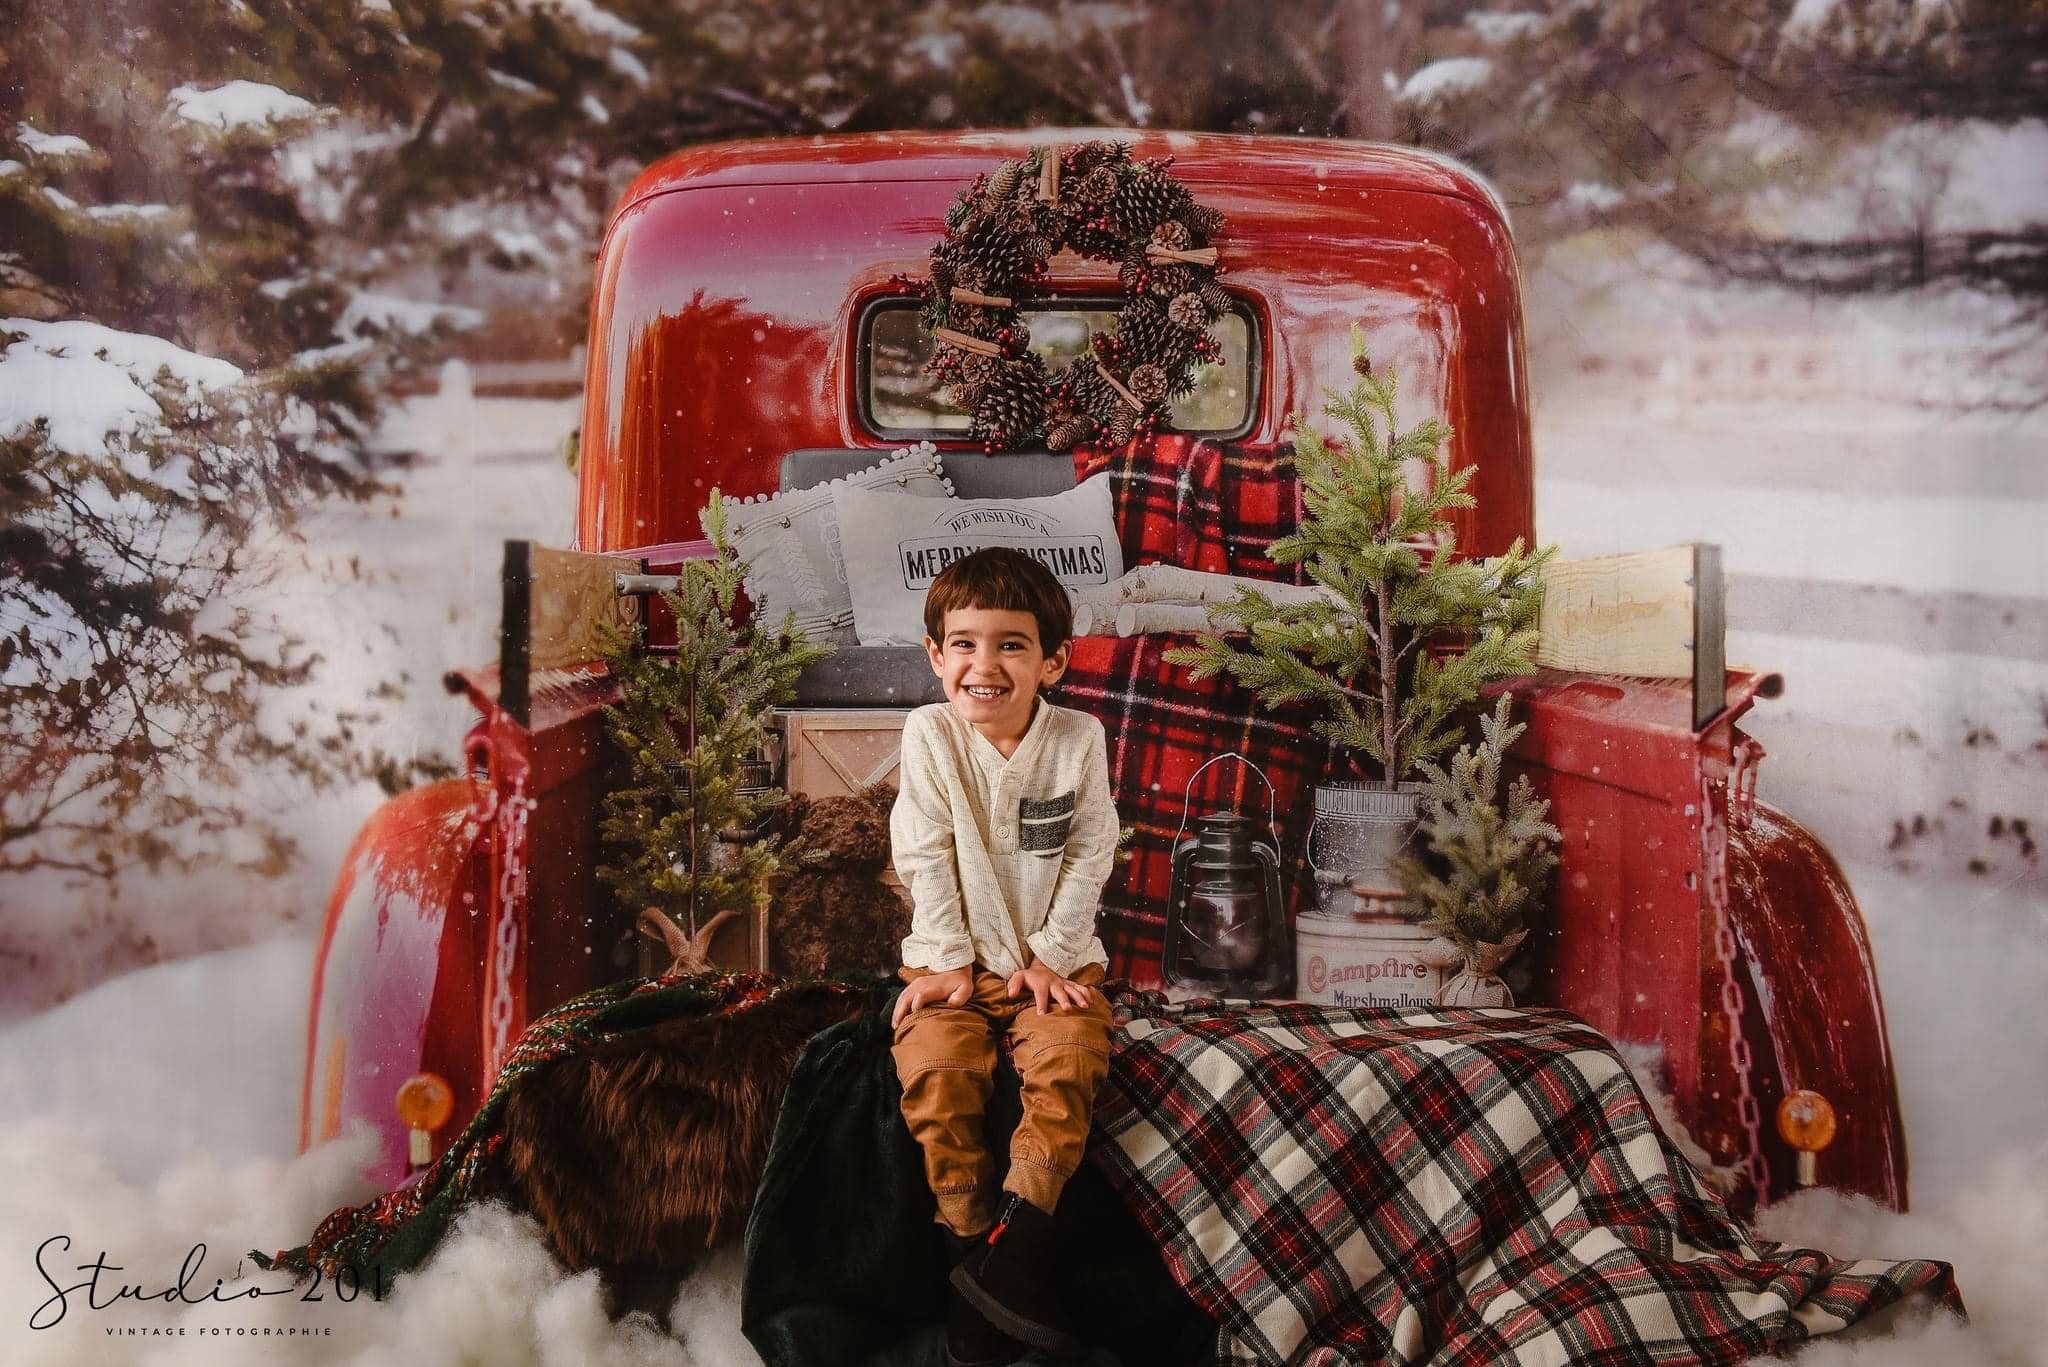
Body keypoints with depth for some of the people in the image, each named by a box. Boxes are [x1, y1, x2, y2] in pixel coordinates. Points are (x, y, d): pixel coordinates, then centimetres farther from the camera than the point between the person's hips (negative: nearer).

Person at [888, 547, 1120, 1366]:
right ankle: (970, 1241, -12)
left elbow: (1089, 859, -2)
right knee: (937, 1070, -25)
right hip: (958, 958, 0)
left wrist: (1050, 955, -8)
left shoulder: (1077, 739, -5)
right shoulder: (930, 734, -5)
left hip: (1055, 958, 0)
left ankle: (1017, 1241, -22)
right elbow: (927, 859, -4)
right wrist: (947, 958, -8)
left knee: (1069, 1060, -28)